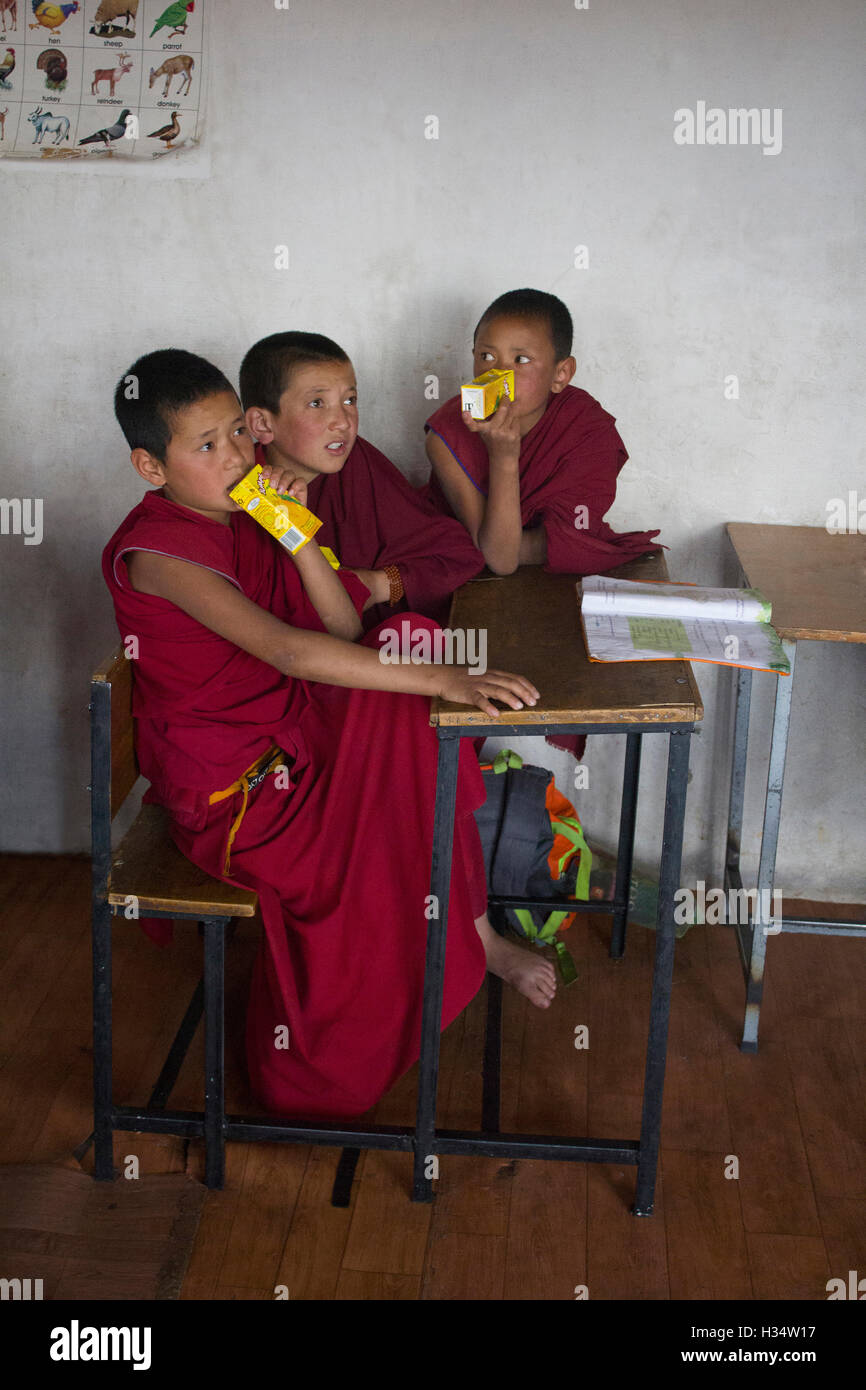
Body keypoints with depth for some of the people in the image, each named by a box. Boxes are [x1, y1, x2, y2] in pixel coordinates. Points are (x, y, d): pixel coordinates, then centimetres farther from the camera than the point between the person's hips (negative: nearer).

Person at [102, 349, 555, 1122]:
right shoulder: (155, 551, -21)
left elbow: (346, 633, -1)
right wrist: (443, 679, -39)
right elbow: (288, 651, -34)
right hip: (229, 789, -8)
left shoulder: (247, 519, 4)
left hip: (294, 737, 8)